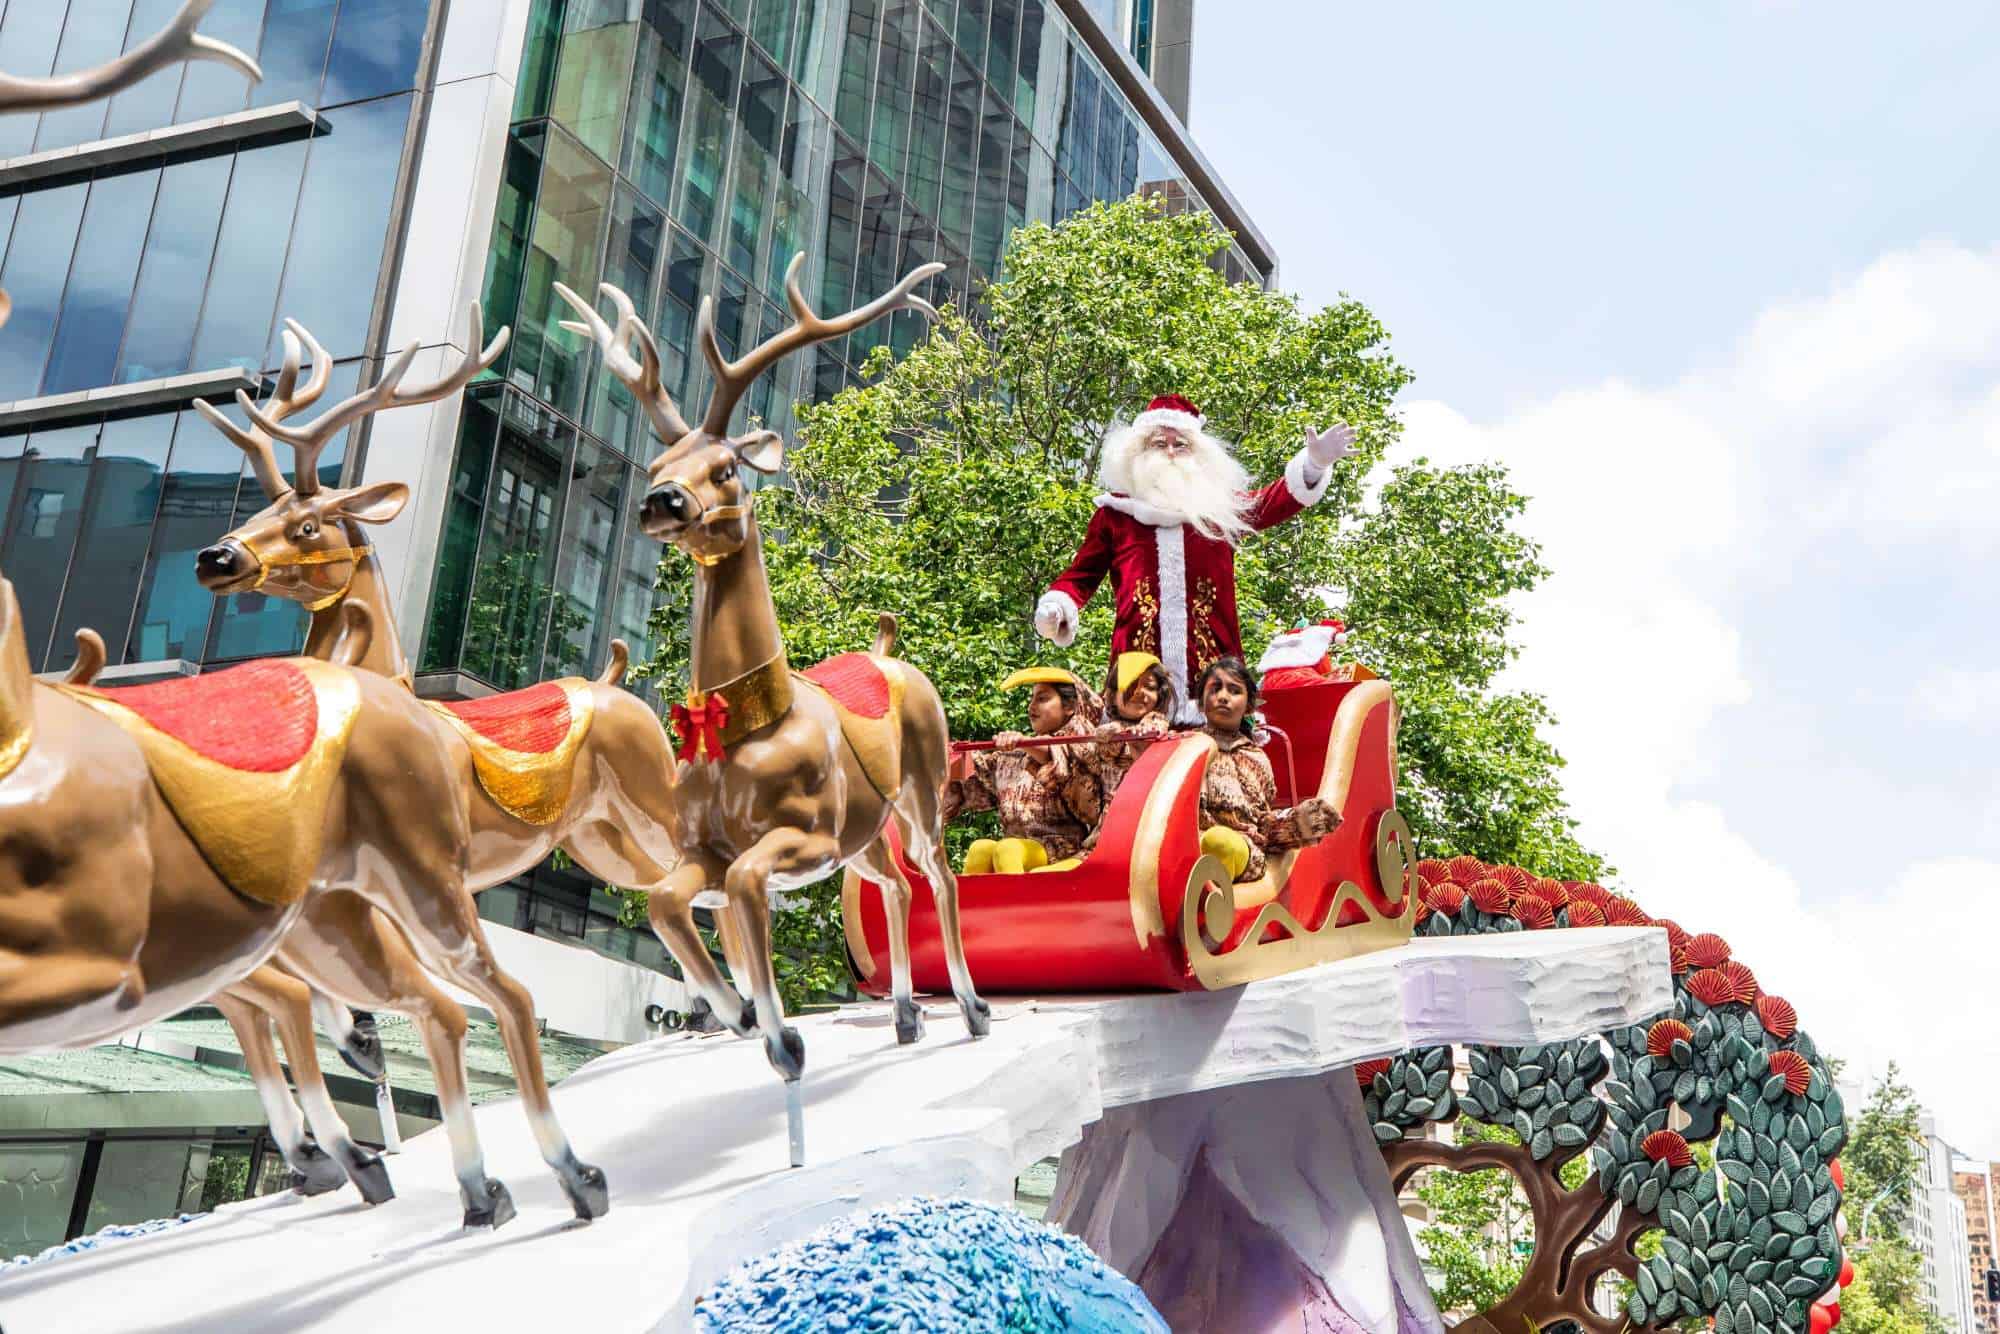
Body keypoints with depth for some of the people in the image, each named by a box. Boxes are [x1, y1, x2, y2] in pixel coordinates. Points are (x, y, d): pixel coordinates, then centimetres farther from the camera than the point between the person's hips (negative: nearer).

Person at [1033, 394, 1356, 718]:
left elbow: (1270, 503, 3)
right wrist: (1056, 609, -1)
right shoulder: (1116, 510, 15)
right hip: (1137, 669, 0)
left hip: (1214, 666, 1)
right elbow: (1082, 574, 18)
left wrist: (1314, 463, -12)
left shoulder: (1219, 505, 16)